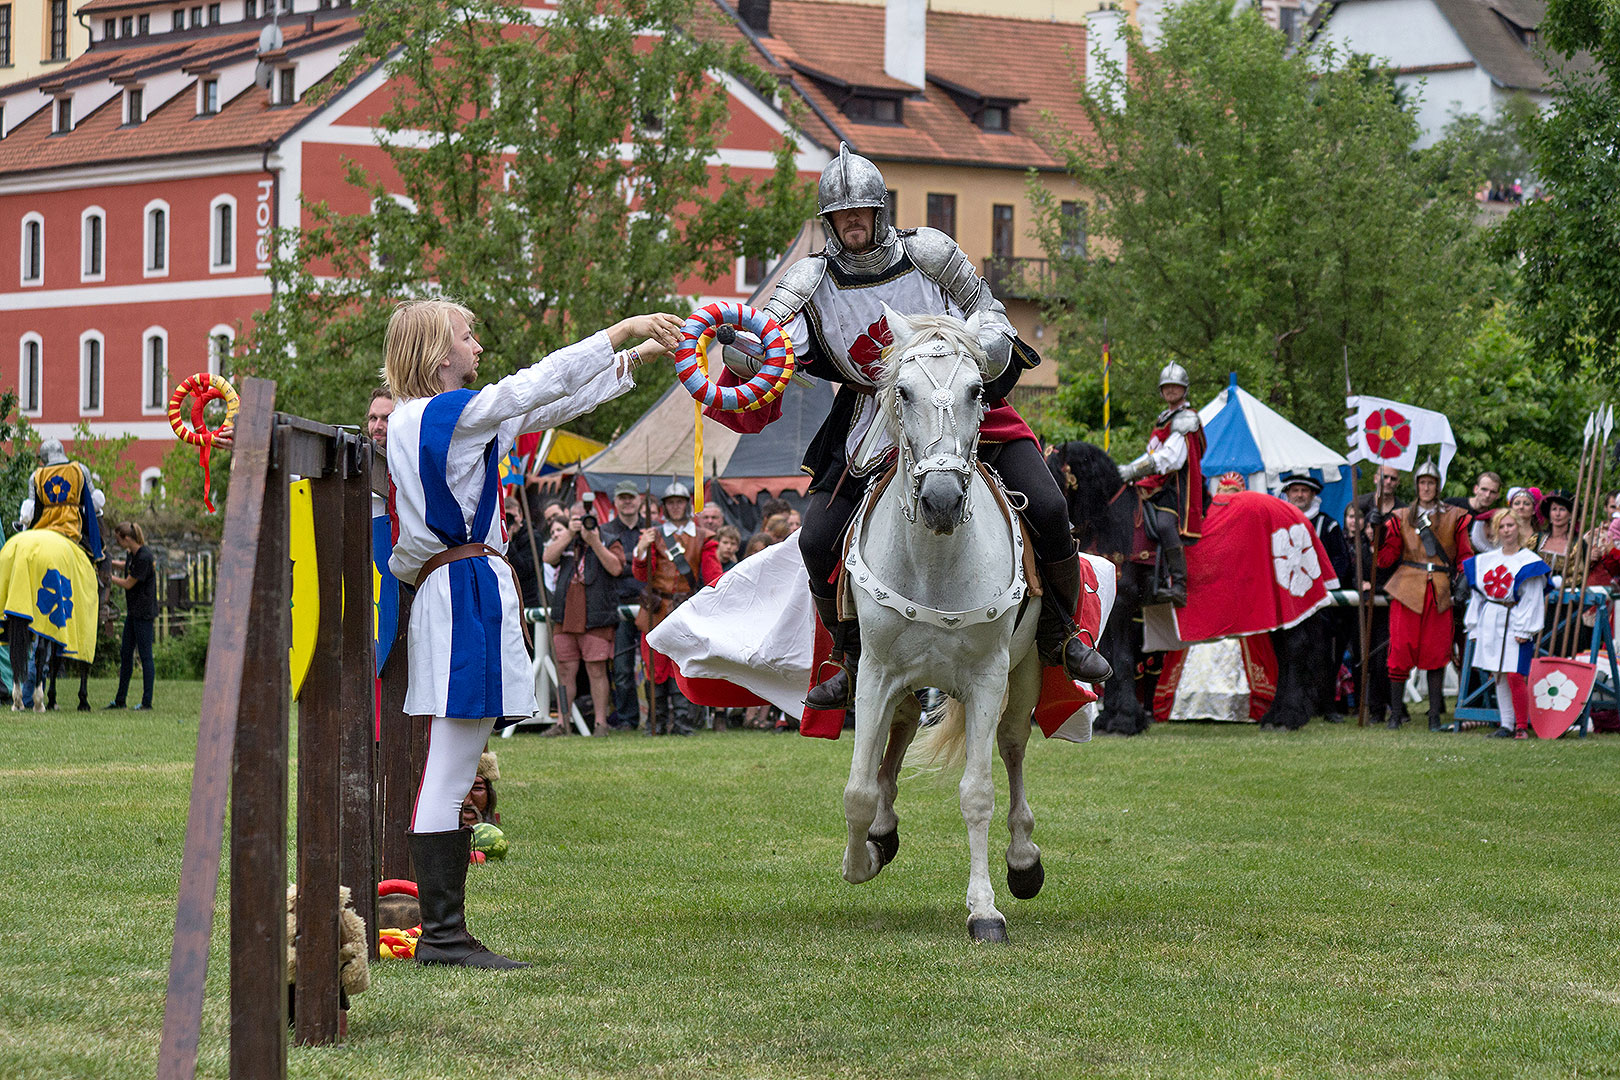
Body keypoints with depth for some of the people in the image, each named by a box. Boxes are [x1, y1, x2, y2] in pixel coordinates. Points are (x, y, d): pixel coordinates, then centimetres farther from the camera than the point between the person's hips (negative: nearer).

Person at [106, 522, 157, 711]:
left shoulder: (144, 557, -20)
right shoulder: (132, 554, 7)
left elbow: (128, 584, -16)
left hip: (144, 612, -10)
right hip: (133, 611, 10)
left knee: (145, 655, -5)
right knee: (125, 654, 13)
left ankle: (147, 701, -1)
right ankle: (120, 700, 19)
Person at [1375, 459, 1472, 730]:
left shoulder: (1453, 517, 12)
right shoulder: (1401, 518, 13)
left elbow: (1465, 555, 11)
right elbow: (1386, 558, 8)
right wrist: (1380, 533, -8)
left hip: (1440, 593, 0)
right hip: (1407, 590, 0)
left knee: (1437, 654, -1)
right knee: (1401, 650, -5)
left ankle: (1435, 716, 4)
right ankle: (1396, 713, 4)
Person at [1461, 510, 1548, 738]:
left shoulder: (1529, 561, -4)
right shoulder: (1485, 561, 12)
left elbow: (1531, 599, -7)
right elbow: (1477, 595, 15)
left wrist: (1523, 630, -13)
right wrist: (1474, 627, 11)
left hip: (1514, 623, -5)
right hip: (1490, 623, 5)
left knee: (1514, 675, -13)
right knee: (1498, 676, 6)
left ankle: (1521, 726, -5)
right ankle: (1506, 725, 11)